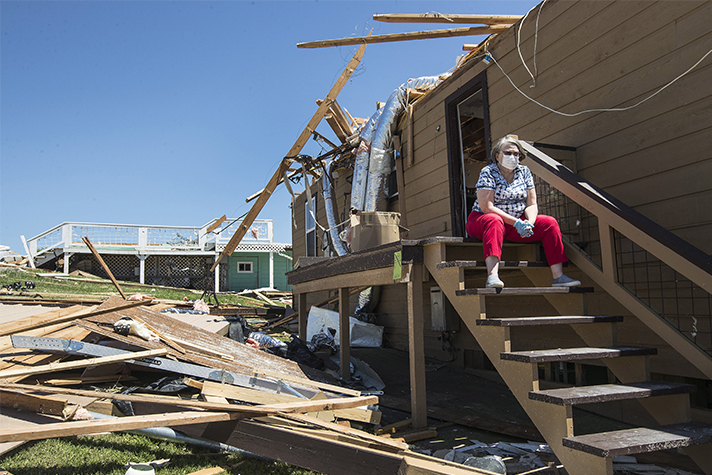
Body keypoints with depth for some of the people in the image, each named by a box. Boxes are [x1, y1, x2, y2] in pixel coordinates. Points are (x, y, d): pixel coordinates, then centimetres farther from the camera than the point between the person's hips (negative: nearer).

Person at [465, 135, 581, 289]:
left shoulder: (524, 171, 7)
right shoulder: (488, 172, -9)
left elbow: (532, 205, 2)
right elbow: (486, 207, -20)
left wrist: (529, 222, -21)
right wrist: (516, 222, -25)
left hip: (517, 221, 6)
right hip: (482, 220, -5)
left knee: (550, 223, -11)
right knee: (494, 220, -39)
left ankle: (558, 276, -17)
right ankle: (492, 275, -54)